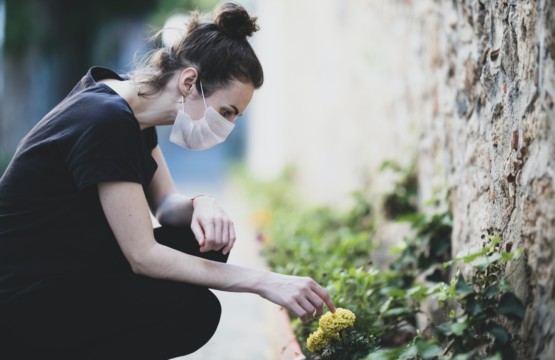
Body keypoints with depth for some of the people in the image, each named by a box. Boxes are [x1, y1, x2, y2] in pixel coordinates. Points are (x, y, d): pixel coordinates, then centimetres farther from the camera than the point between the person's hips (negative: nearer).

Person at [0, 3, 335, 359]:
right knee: (194, 312, -19)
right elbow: (143, 257, -25)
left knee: (207, 241, 0)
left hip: (73, 267, 9)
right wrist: (263, 281, -24)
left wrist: (202, 204, -13)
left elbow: (165, 203, 12)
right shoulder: (106, 122, -26)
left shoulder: (133, 109, 3)